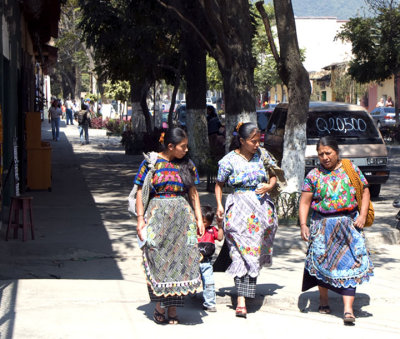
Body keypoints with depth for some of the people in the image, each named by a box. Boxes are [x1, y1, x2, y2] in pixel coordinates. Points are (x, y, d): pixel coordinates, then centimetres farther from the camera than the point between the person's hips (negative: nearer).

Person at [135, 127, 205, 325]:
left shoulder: (187, 165, 10)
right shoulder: (150, 163, -1)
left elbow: (193, 193, 14)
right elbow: (140, 192, 0)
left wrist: (199, 218, 8)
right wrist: (140, 219, -6)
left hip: (182, 216, 3)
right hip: (157, 215, -3)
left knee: (180, 259, -1)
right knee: (158, 259, -5)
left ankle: (173, 308, 5)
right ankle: (159, 306, 6)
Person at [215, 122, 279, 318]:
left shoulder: (262, 155, 8)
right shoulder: (229, 160, -2)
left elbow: (273, 176, 20)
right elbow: (219, 184, 7)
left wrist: (269, 186, -2)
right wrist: (219, 205, -5)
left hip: (262, 207, 4)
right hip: (239, 209, -4)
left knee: (255, 252, 3)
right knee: (243, 251, -13)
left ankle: (243, 295, 13)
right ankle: (241, 299, -16)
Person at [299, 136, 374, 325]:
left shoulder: (351, 169, 4)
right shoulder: (314, 175, 3)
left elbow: (365, 191, 8)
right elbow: (304, 202, 1)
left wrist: (363, 215, -4)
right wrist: (303, 225, -11)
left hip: (349, 223, -1)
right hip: (323, 225, 1)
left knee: (349, 264, -9)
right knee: (323, 262, 6)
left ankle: (348, 309, -13)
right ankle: (323, 299, 30)